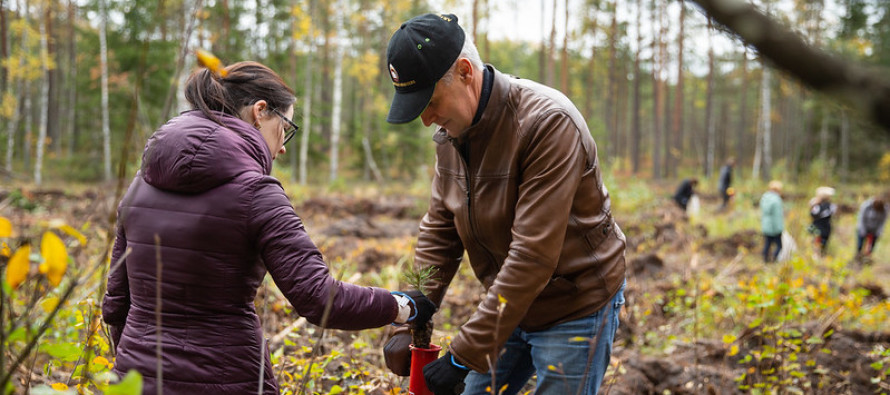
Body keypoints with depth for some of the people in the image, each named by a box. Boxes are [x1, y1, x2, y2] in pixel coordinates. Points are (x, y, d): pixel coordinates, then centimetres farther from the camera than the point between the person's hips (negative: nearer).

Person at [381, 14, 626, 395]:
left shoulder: (548, 124, -28)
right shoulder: (451, 132, -1)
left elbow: (533, 255, -31)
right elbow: (439, 232, 4)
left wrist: (465, 355, -29)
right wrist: (410, 324, -5)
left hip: (575, 307, -7)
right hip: (509, 305, 7)